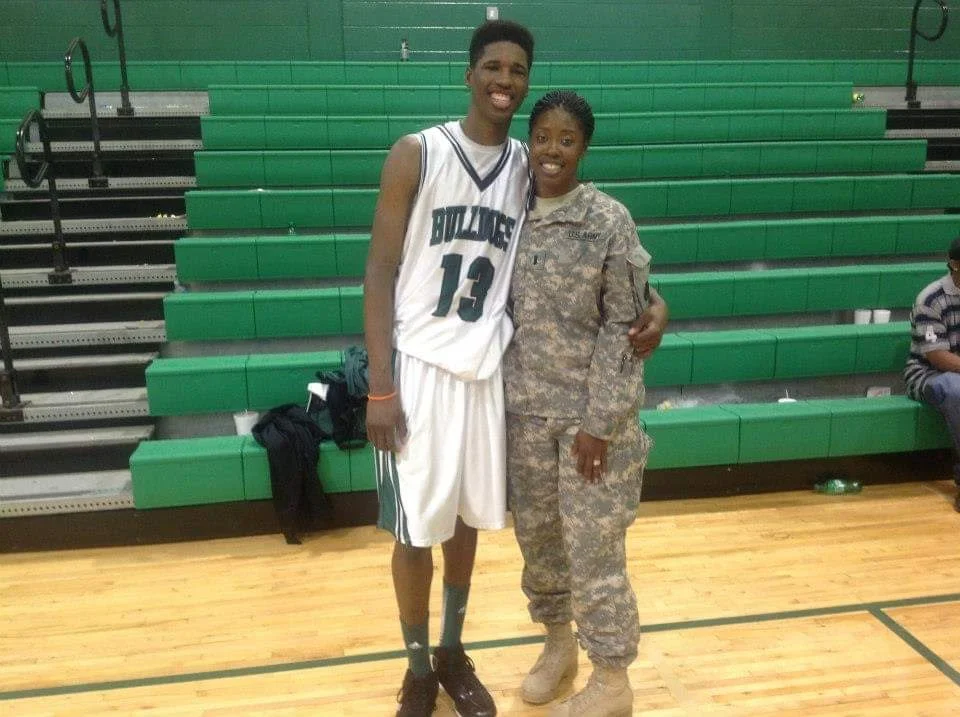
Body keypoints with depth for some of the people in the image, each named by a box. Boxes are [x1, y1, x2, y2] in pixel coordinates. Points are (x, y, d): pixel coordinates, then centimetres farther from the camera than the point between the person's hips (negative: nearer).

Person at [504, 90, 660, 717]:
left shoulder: (610, 221, -9)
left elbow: (624, 327, -11)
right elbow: (504, 313, 10)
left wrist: (599, 422, -14)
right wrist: (500, 398, 8)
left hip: (591, 414, -5)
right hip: (525, 410, 5)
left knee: (594, 546, 3)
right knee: (536, 534, 16)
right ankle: (559, 642, 39)